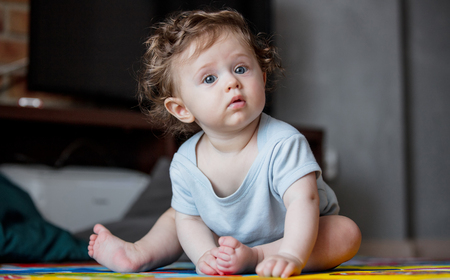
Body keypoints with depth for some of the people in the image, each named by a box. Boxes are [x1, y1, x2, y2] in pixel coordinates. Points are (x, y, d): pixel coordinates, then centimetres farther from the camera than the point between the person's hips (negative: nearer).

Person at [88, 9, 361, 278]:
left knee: (347, 232, -31)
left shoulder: (282, 143, -32)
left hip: (299, 234, -3)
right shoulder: (186, 162, -16)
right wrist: (205, 255, -27)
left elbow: (303, 200, -40)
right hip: (227, 238, 4)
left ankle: (256, 256, -35)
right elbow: (189, 219, -6)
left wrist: (292, 255, -56)